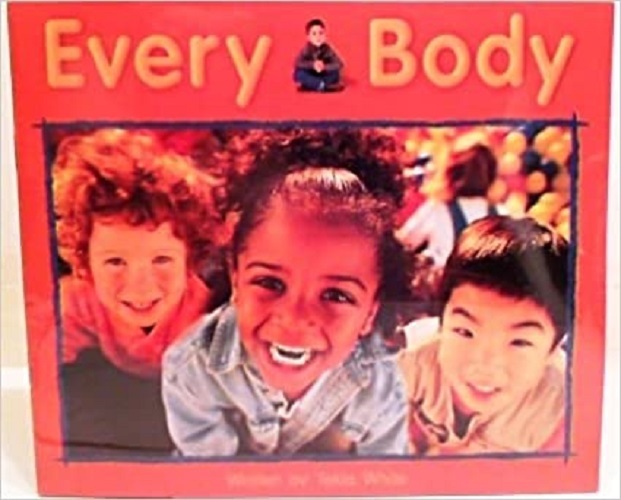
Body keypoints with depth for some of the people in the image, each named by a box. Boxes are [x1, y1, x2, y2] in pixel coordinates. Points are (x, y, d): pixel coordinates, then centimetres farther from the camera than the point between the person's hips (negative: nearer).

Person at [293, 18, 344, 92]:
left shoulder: (327, 49, -14)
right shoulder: (306, 49, -14)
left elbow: (339, 64, -22)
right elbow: (297, 63, -26)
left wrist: (325, 67, -38)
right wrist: (312, 65, -39)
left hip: (324, 77, 0)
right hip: (310, 78, 0)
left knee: (336, 73, -27)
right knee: (298, 73, -30)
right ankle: (322, 85, -30)